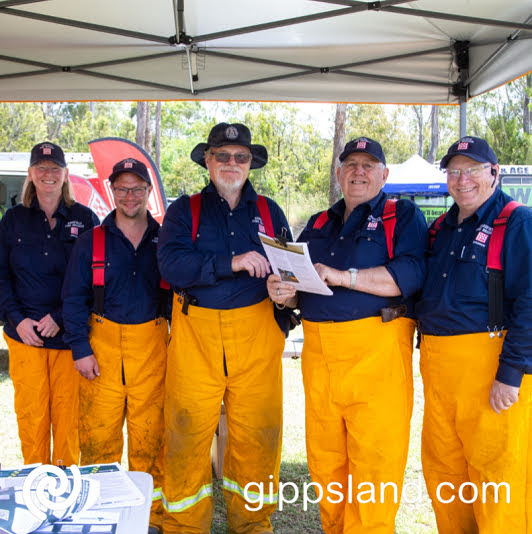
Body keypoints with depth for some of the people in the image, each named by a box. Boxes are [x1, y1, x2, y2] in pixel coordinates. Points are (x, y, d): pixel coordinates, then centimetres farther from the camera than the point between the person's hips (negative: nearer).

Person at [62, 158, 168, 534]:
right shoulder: (92, 242, 4)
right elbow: (74, 298, 4)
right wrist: (81, 348, -4)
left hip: (152, 344, 1)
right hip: (103, 341, 0)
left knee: (149, 431, 4)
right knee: (99, 431, 1)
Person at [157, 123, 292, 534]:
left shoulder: (269, 211, 14)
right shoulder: (184, 211, 8)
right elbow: (171, 264, -9)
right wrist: (232, 263, -18)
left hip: (256, 333, 2)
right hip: (195, 333, -1)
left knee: (256, 432, 5)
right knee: (188, 431, 1)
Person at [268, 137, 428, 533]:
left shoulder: (404, 216, 5)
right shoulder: (318, 225, 21)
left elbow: (412, 273, -13)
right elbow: (300, 285, 22)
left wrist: (342, 276, -18)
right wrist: (283, 291, -2)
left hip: (376, 351, -5)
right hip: (319, 352, 5)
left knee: (375, 460, -3)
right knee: (324, 459, 12)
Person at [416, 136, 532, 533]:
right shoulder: (441, 229, 16)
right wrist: (428, 354, 13)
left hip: (488, 361, -7)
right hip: (437, 364, 7)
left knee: (497, 468, -1)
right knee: (441, 466, 14)